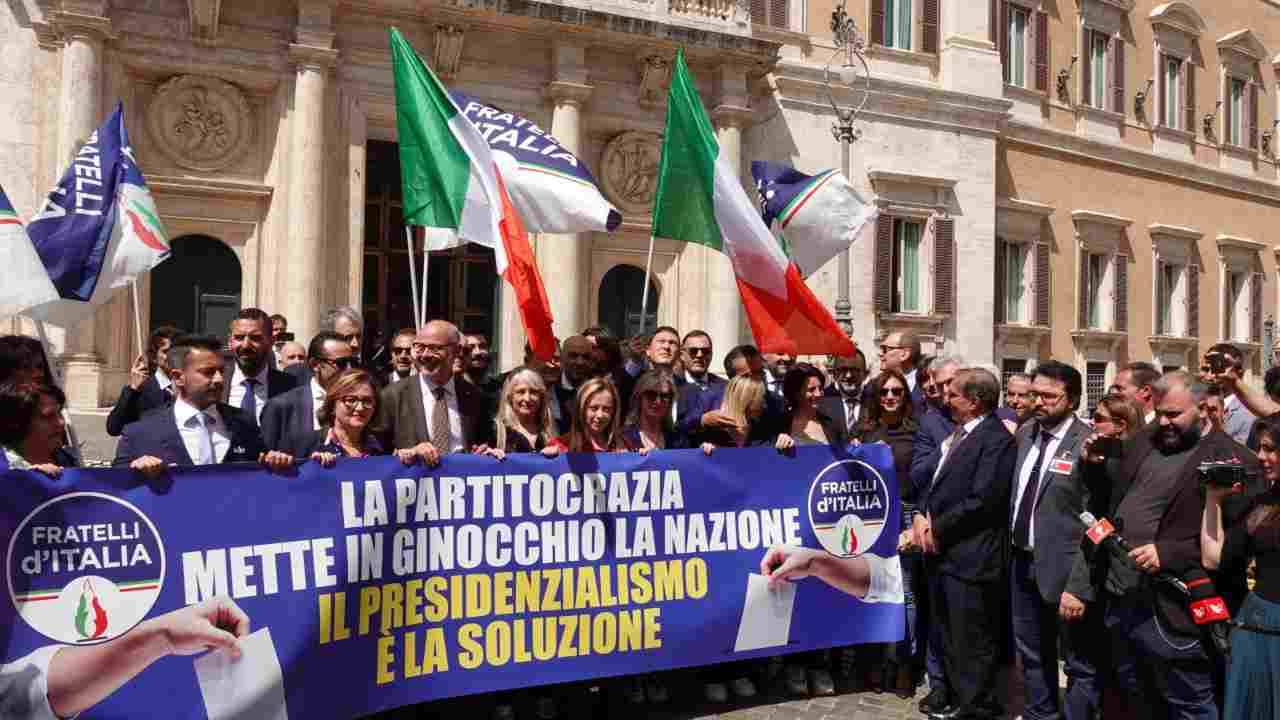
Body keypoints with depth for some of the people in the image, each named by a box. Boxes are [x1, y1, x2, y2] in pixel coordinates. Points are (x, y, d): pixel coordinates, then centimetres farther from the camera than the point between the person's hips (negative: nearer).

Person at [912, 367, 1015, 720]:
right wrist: (921, 516, -3)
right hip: (942, 552, 9)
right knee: (950, 638, 21)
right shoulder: (956, 432, 14)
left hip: (970, 557, -9)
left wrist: (937, 529, -14)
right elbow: (933, 481, 15)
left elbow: (982, 500, -22)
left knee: (972, 642, 4)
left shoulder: (996, 439, -15)